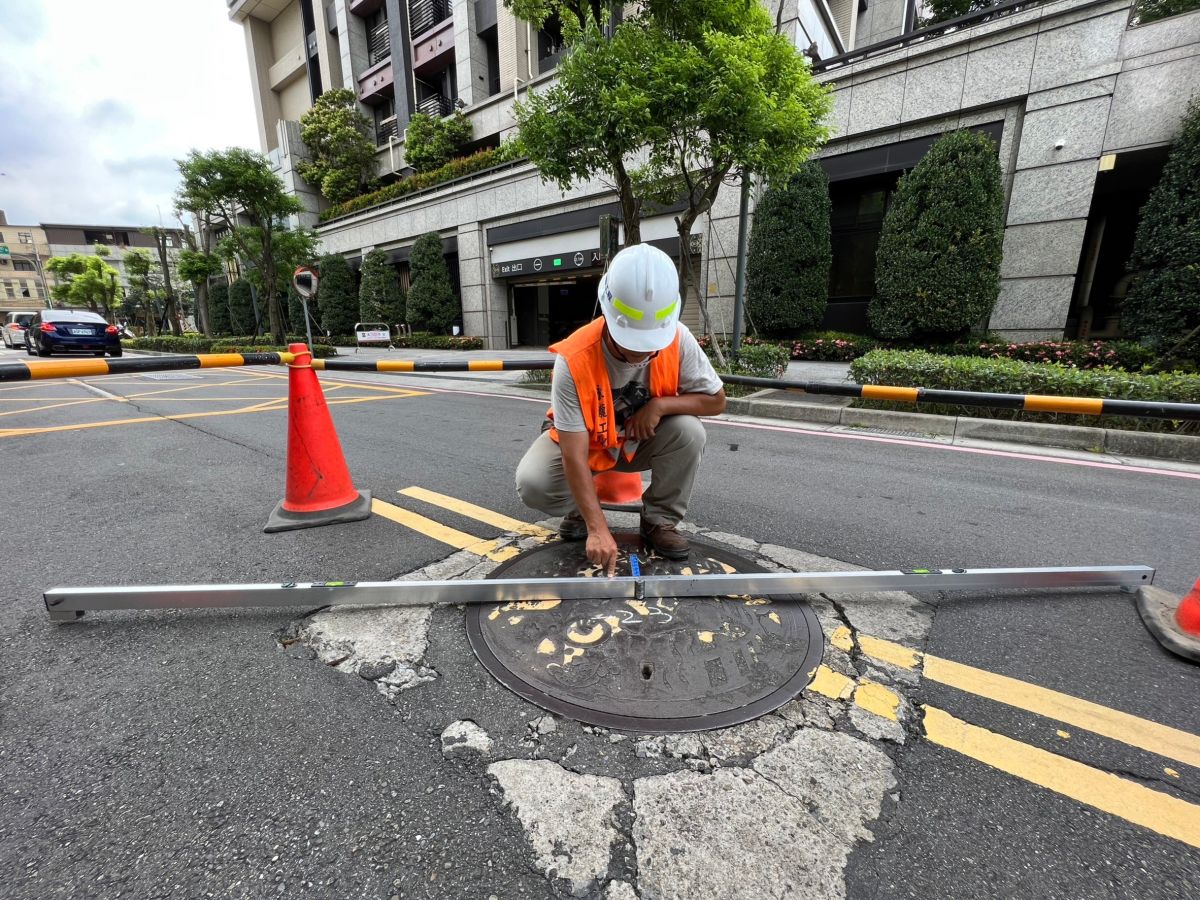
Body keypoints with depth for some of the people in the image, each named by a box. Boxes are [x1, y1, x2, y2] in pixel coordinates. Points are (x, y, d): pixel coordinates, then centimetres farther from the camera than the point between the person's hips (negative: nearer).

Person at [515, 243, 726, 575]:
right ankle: (581, 508, 8)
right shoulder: (574, 361, -34)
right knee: (533, 485, -28)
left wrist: (660, 405, -29)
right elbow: (574, 456, -34)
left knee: (689, 432, -28)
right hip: (581, 440, -2)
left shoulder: (678, 339, -25)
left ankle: (659, 521, -5)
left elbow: (716, 400, -12)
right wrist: (597, 529, -39)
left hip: (643, 440, 2)